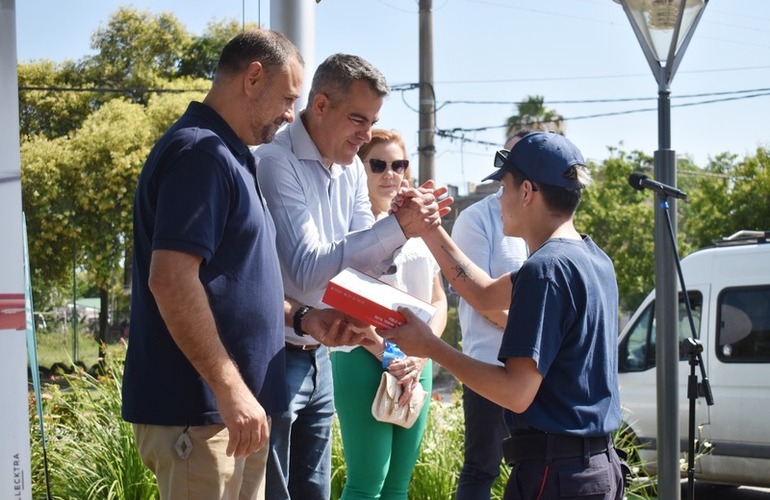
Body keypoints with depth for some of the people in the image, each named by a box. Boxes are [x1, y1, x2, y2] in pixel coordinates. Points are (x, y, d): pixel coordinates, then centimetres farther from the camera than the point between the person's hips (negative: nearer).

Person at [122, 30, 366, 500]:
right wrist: (230, 388, -24)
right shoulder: (200, 152, -15)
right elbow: (171, 279, -25)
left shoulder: (226, 155, 17)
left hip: (229, 405, 10)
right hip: (197, 409, -10)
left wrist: (302, 317, 12)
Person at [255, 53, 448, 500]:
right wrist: (396, 226, -28)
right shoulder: (277, 163, -18)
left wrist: (406, 224, -9)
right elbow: (308, 269, -25)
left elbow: (366, 263, 10)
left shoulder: (351, 169, 7)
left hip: (318, 358, 8)